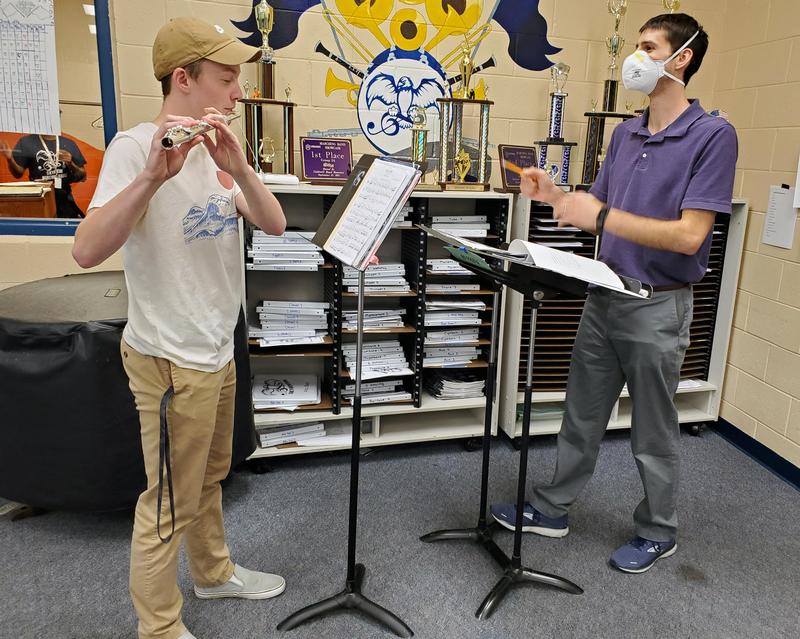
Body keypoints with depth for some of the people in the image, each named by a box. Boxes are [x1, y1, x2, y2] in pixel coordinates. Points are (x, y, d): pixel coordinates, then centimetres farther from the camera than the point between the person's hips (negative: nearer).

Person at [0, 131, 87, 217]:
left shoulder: (69, 144, 8)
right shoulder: (26, 142, 3)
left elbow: (82, 177, 8)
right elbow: (18, 174, 2)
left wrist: (71, 164, -10)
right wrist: (10, 159, -16)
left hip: (65, 201, 2)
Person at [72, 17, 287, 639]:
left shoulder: (212, 148, 7)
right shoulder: (136, 145, -17)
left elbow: (274, 224, -3)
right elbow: (87, 251, -29)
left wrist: (238, 166, -20)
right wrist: (152, 175, -41)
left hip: (218, 349, 8)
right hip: (172, 359, -8)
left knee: (210, 477, 25)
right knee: (170, 506, 7)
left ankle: (215, 572, 46)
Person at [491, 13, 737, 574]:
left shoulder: (712, 136, -13)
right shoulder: (625, 134, 8)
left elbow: (689, 235, -21)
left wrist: (601, 217, -24)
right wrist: (555, 196, -5)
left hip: (658, 307, -6)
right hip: (605, 296, 7)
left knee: (653, 432, 10)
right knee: (582, 416, 17)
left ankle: (658, 532, 32)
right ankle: (553, 509, 33)